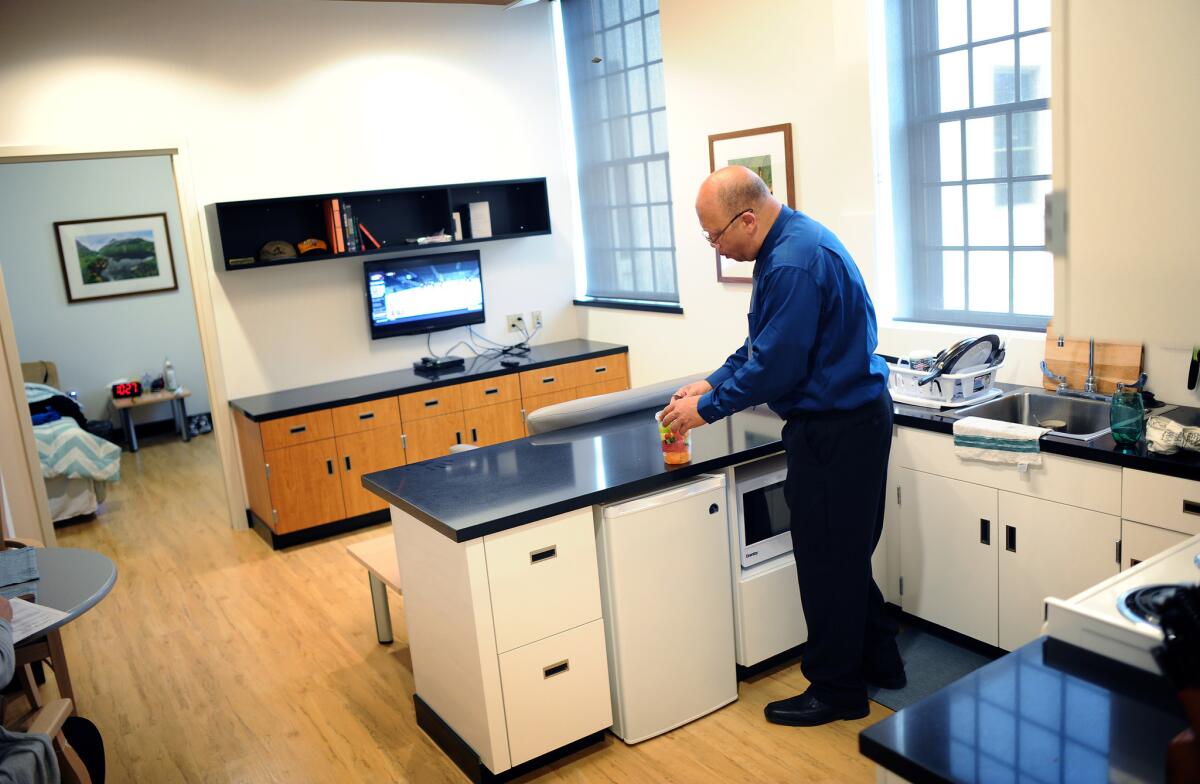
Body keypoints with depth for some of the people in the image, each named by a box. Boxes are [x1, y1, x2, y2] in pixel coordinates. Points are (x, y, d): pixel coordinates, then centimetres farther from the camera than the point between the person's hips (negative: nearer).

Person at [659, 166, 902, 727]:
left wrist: (707, 408, -13)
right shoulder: (791, 240, 9)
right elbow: (763, 342, 16)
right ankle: (879, 663, 36)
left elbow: (775, 363, -25)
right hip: (848, 416, 11)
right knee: (845, 553, 21)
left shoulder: (795, 265, -25)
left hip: (836, 430, -11)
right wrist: (712, 383, 9)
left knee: (827, 560, 3)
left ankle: (837, 690, 21)